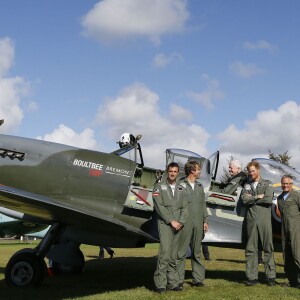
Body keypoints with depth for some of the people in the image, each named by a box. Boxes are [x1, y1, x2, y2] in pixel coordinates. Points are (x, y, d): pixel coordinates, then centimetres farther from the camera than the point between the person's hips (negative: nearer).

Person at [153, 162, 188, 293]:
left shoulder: (181, 189, 16)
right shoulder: (159, 186, 4)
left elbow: (184, 207, 10)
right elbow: (159, 206, -5)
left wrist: (180, 222, -6)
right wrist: (171, 221, -11)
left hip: (178, 225, 4)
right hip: (164, 223, -4)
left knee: (174, 255, 5)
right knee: (165, 252, -14)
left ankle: (172, 283, 10)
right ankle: (160, 284, -10)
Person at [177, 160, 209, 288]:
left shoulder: (199, 187, 16)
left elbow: (203, 204, 18)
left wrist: (205, 220, 13)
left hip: (198, 224, 6)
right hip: (185, 224, -6)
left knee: (196, 253, 12)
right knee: (181, 253, -2)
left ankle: (198, 279, 18)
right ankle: (179, 280, 3)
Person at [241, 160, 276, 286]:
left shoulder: (267, 184, 9)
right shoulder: (247, 185, 16)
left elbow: (269, 199, -8)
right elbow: (244, 199, -2)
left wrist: (252, 199, -3)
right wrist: (258, 197, -6)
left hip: (264, 219, -2)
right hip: (251, 219, 2)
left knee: (268, 248, 0)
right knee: (251, 249, 2)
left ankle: (271, 276, 6)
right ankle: (252, 277, 6)